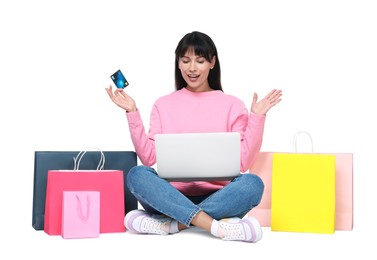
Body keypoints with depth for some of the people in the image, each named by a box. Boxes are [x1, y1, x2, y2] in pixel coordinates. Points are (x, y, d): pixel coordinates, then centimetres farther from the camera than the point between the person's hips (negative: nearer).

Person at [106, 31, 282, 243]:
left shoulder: (232, 105, 9)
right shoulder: (163, 104, 13)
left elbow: (243, 161, 0)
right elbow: (148, 157, 2)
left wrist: (257, 117, -5)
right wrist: (133, 113, -2)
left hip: (217, 197, 0)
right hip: (173, 195, 1)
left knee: (252, 183, -31)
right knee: (136, 175, -29)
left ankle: (172, 223, -28)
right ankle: (217, 226, -35)